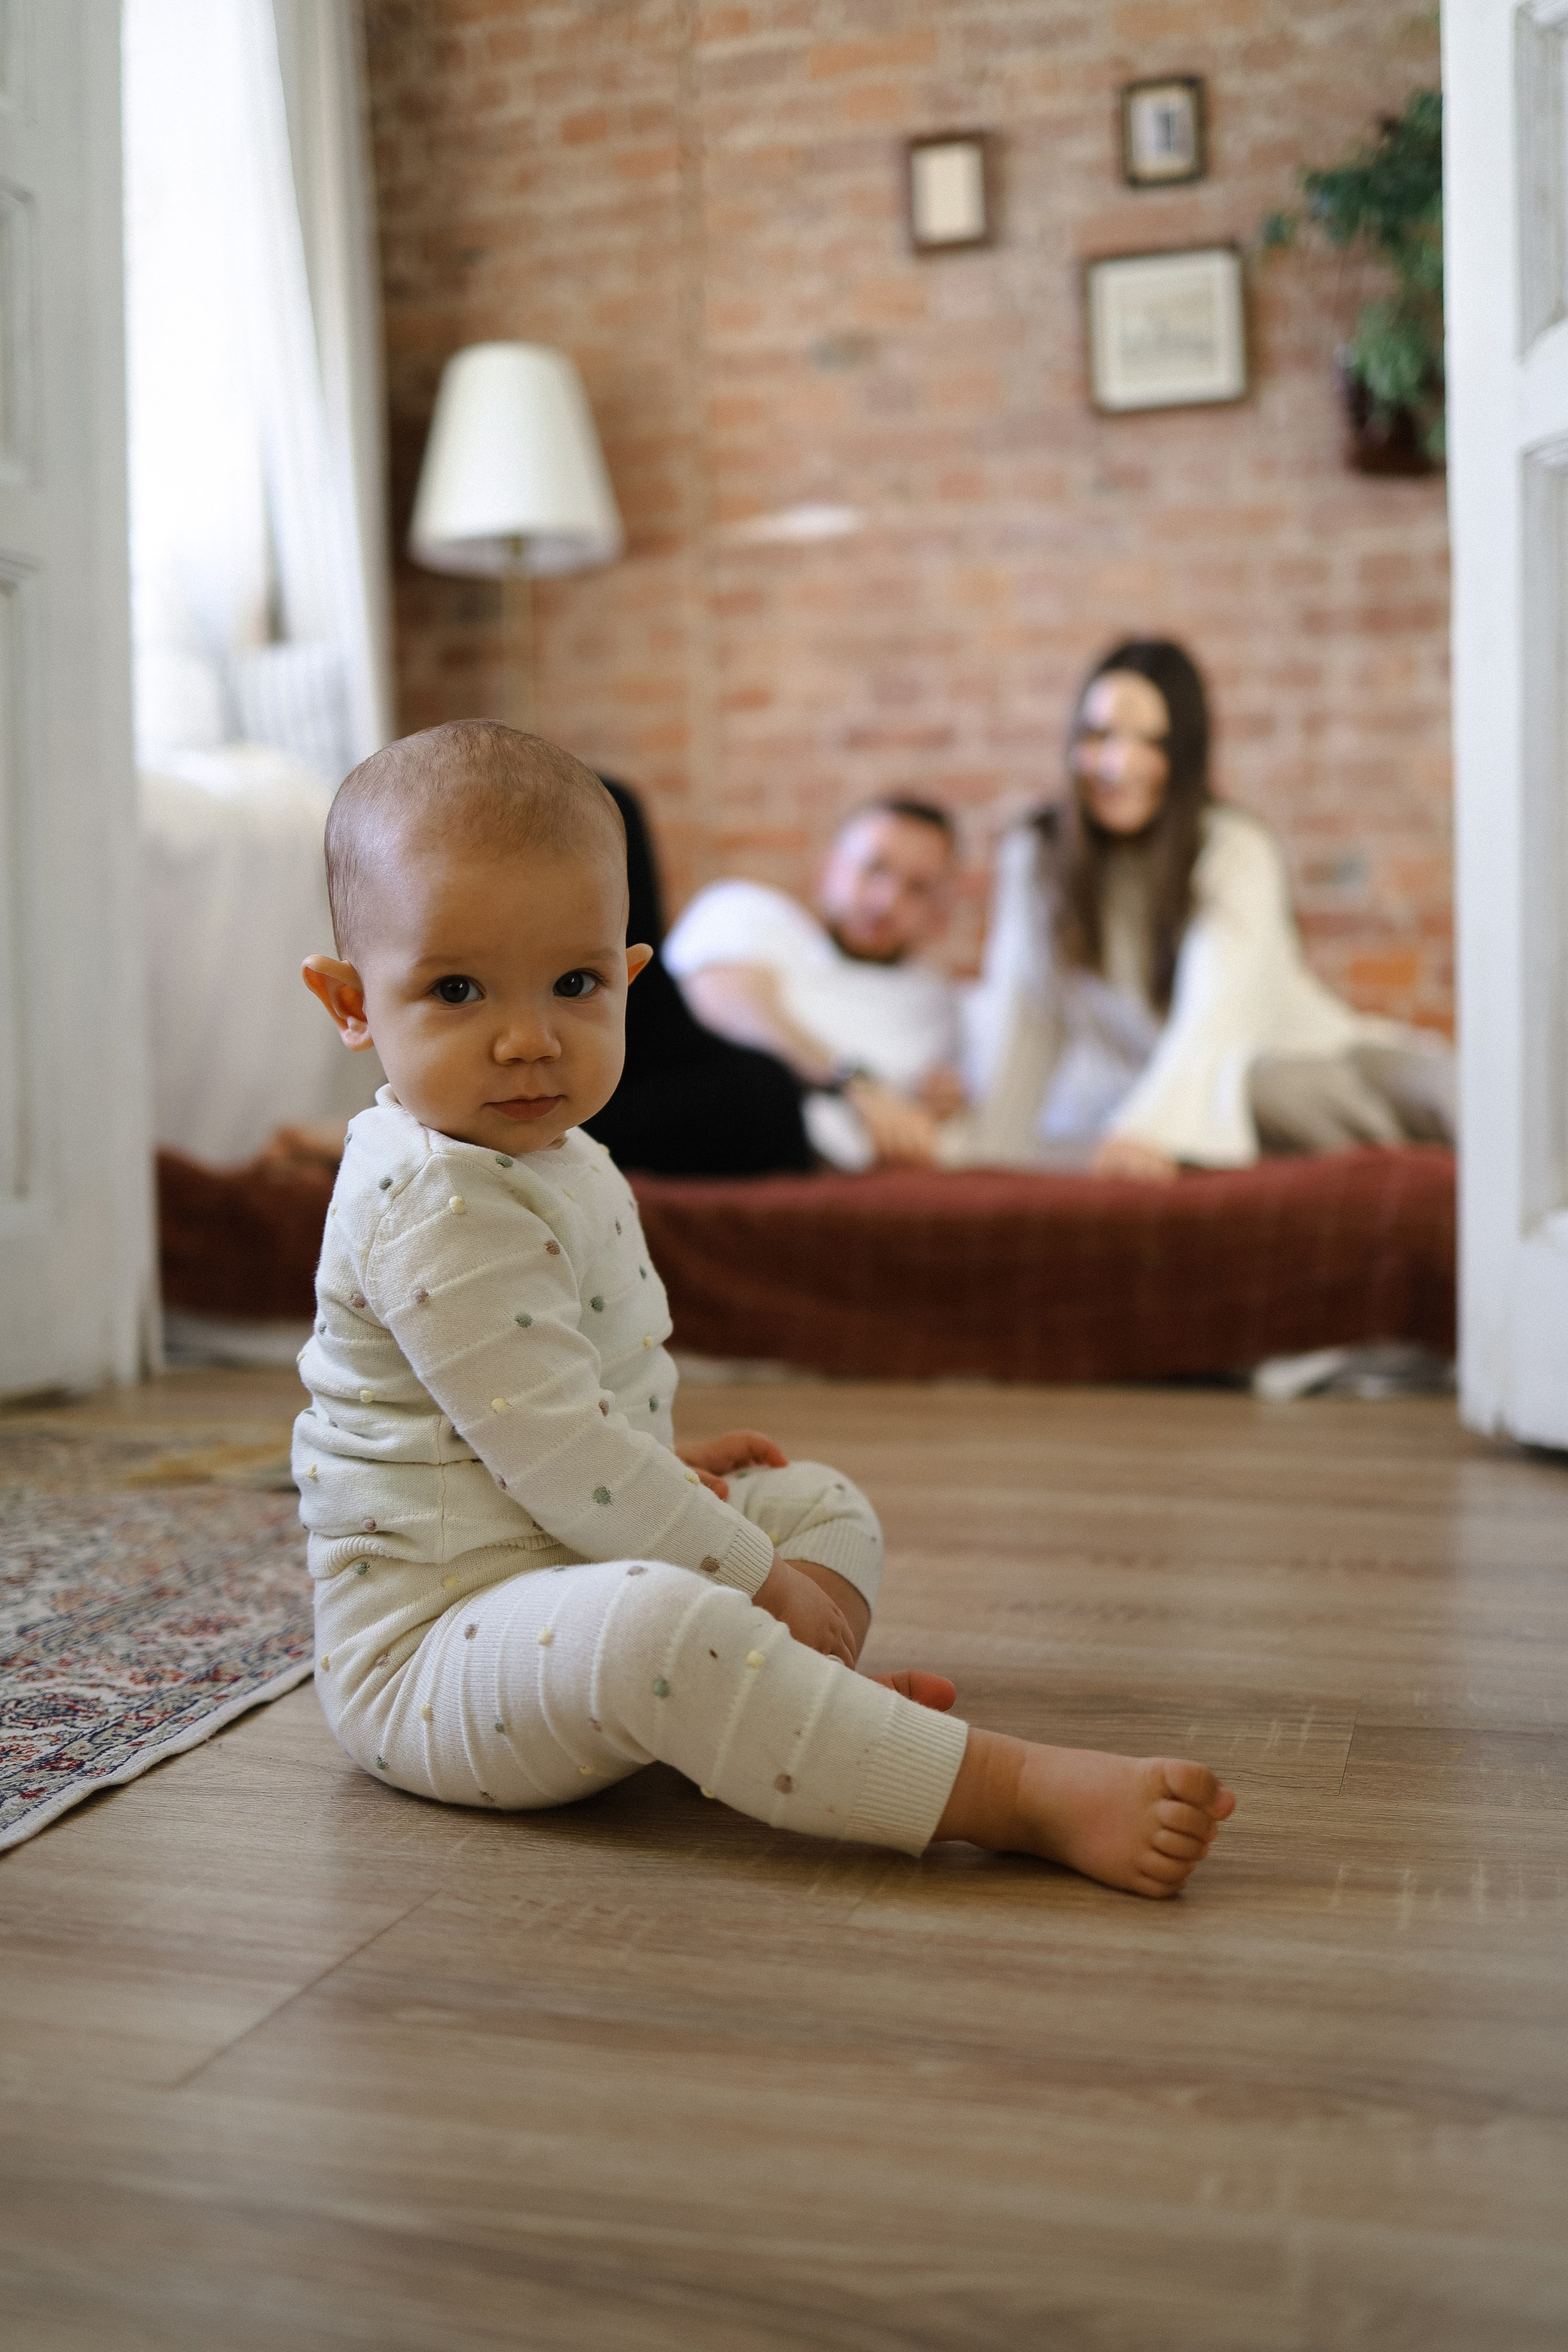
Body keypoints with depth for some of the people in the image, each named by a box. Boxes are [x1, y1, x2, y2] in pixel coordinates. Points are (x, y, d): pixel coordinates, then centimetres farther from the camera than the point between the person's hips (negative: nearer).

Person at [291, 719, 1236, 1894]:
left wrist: (668, 1466, 17)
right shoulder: (438, 1213, -24)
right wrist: (755, 1580, -19)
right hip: (427, 1653, -11)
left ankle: (825, 1713, -12)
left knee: (820, 1502, 18)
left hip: (576, 1566, 11)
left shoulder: (554, 1163, 9)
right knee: (656, 1625, -39)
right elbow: (558, 1455, -27)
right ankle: (1029, 1794, -37)